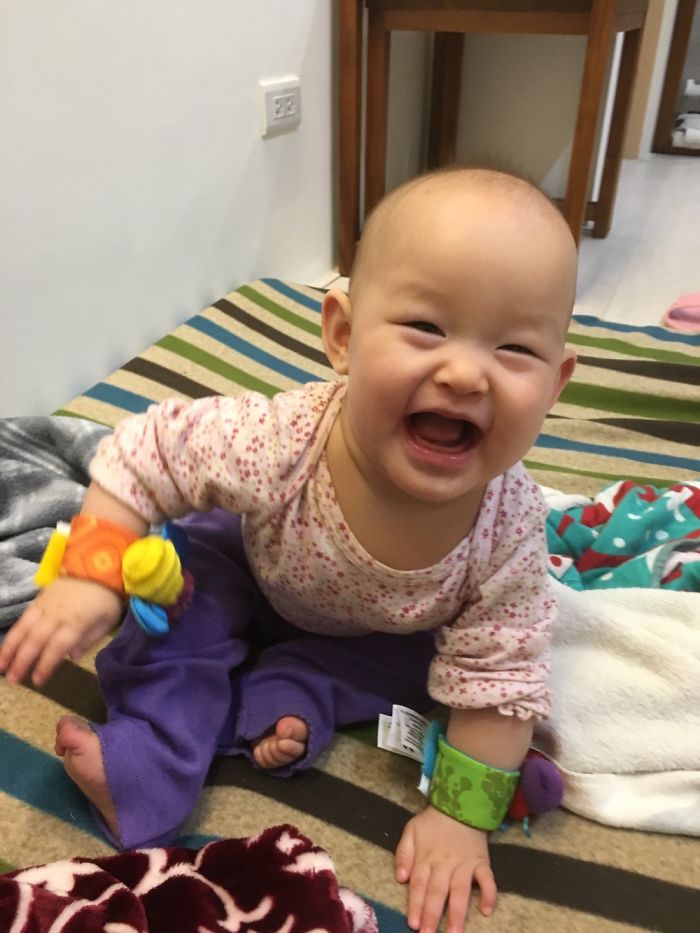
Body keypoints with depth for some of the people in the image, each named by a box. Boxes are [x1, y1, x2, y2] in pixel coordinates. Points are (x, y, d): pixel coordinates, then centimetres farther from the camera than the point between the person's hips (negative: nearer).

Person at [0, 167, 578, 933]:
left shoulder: (510, 531, -37)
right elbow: (144, 450, -27)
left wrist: (460, 817, -21)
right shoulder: (275, 440, -42)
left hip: (385, 629, 2)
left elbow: (498, 679, -24)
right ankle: (151, 757, -11)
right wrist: (90, 577, -34)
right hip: (253, 563, -1)